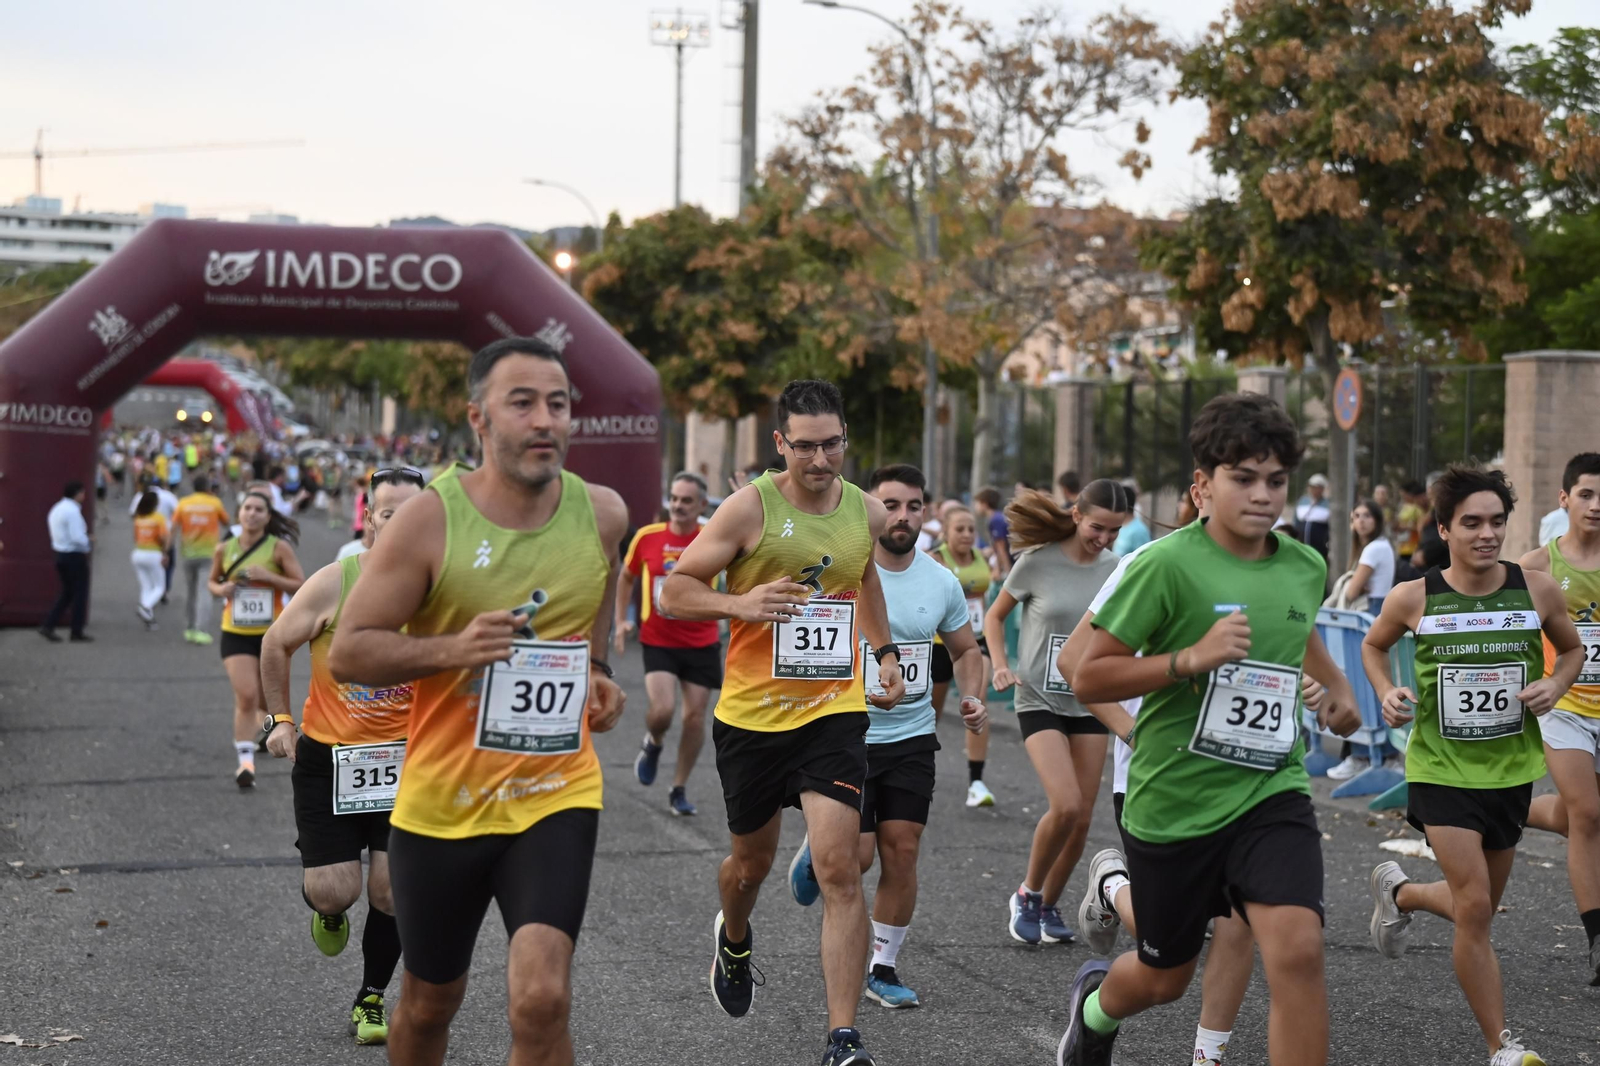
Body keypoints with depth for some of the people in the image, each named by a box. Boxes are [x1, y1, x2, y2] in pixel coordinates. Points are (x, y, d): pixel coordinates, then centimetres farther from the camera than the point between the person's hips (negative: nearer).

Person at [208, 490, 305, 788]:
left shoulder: (279, 548, -6)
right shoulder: (225, 549, 1)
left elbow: (302, 586, -9)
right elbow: (212, 582, 17)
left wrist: (268, 576, -21)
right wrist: (220, 589, -7)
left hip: (272, 633, 0)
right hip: (235, 634, 0)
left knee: (266, 700, 13)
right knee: (245, 697, -15)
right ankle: (245, 761, -12)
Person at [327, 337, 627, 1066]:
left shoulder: (602, 514, -2)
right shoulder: (428, 520, -13)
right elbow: (345, 653, -11)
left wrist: (596, 670, 8)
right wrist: (452, 647, -25)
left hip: (555, 795, 1)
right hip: (441, 801, -1)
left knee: (542, 997, -19)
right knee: (430, 1002, 18)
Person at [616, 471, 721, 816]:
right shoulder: (647, 537, -2)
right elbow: (626, 577, 13)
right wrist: (621, 620, 7)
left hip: (701, 642, 1)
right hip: (658, 641, 0)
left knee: (695, 716, 2)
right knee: (661, 710, -17)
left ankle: (679, 790, 18)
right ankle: (652, 745, 20)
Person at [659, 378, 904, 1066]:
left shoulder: (867, 512, 2)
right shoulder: (751, 507, -11)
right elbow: (674, 590, -9)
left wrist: (885, 653, 23)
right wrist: (739, 604, -26)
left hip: (834, 709, 1)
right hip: (751, 712, -1)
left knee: (839, 868, -13)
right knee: (752, 861, 18)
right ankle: (734, 940, 54)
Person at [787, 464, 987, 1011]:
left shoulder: (941, 582, 3)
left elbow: (966, 648, 16)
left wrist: (972, 698, 1)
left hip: (912, 739, 3)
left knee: (901, 852, 0)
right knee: (856, 855, -7)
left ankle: (884, 968, 14)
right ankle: (818, 853, 29)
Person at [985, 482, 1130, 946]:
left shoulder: (1118, 569, 0)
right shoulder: (1037, 561, -9)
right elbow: (995, 616, 5)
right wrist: (1000, 666, -10)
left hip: (1090, 703, 4)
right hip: (1040, 700, -4)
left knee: (1081, 818, 3)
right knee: (1065, 805, -20)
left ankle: (1049, 906, 23)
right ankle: (1027, 895, 3)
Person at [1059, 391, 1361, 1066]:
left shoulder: (1306, 567, 3)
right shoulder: (1168, 564, -15)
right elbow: (1087, 678, -15)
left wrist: (1336, 684, 16)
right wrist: (1192, 658, -25)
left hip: (1270, 792, 3)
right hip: (1172, 801, -3)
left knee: (1296, 947, -22)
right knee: (1165, 977, 15)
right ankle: (1095, 1004, 53)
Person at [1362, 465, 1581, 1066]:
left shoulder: (1537, 590, -6)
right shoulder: (1413, 598, -9)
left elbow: (1572, 647, 12)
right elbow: (1373, 645, 11)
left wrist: (1556, 684, -8)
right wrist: (1387, 693, -7)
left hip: (1511, 769, 3)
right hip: (1441, 768, -3)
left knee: (1476, 909, 16)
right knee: (1475, 907, -13)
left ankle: (1398, 893, 50)